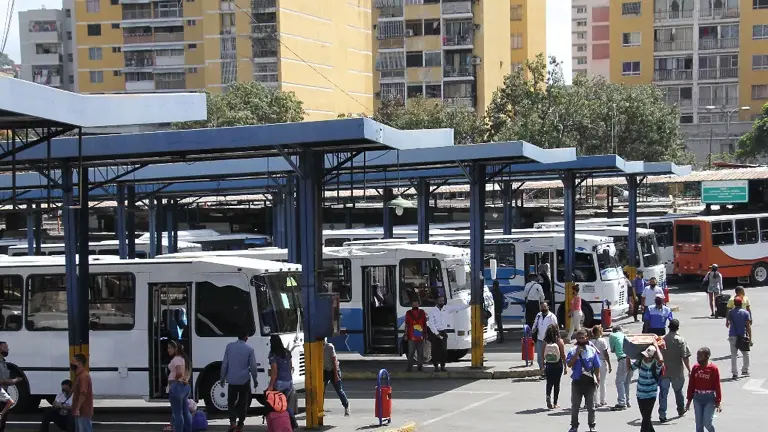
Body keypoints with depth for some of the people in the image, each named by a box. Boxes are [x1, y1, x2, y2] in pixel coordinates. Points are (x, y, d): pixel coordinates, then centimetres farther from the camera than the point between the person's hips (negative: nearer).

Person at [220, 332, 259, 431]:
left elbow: (224, 363, 0)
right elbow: (253, 366, -4)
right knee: (243, 402, 13)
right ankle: (240, 422, 17)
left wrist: (222, 377, 10)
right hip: (244, 379, -1)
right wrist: (255, 379, 11)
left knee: (231, 401, 8)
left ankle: (232, 421, -11)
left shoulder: (229, 346, -3)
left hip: (232, 379, 1)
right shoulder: (249, 349, -8)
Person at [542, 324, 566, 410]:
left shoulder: (545, 342, -6)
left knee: (549, 383, 12)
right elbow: (563, 355, -8)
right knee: (557, 383, 10)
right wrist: (565, 367, 1)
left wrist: (542, 366, 10)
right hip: (558, 365, -1)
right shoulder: (560, 341, -11)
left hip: (548, 364, 1)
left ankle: (548, 396, -15)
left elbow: (543, 355, -2)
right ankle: (555, 403, 15)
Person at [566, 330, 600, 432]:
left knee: (591, 406, 7)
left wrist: (597, 378, -2)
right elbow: (569, 364, -13)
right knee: (575, 406, 7)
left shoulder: (592, 350, 1)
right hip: (577, 381, 0)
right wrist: (577, 354, -18)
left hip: (589, 381, 0)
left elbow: (596, 366, 5)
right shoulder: (572, 351, -2)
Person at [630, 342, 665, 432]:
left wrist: (656, 346, -28)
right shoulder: (640, 362, -2)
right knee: (646, 418, 17)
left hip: (650, 396, -6)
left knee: (646, 419, -5)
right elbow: (629, 366, 13)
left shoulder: (655, 365, -18)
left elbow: (661, 360, -41)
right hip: (640, 395, 6)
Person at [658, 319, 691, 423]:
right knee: (678, 391, 20)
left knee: (663, 393, 2)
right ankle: (681, 410, 37)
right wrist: (689, 370, -8)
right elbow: (685, 357, -14)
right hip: (677, 372, -1)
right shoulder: (681, 340, -10)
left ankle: (662, 414, -5)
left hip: (664, 371, 1)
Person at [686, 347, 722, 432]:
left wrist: (718, 402, -10)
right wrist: (689, 400, 9)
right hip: (697, 397, 4)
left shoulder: (713, 368, -10)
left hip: (709, 398, -4)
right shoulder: (695, 367, 2)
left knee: (707, 423, -8)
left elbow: (717, 386, -9)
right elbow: (691, 385, 7)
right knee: (699, 424, 6)